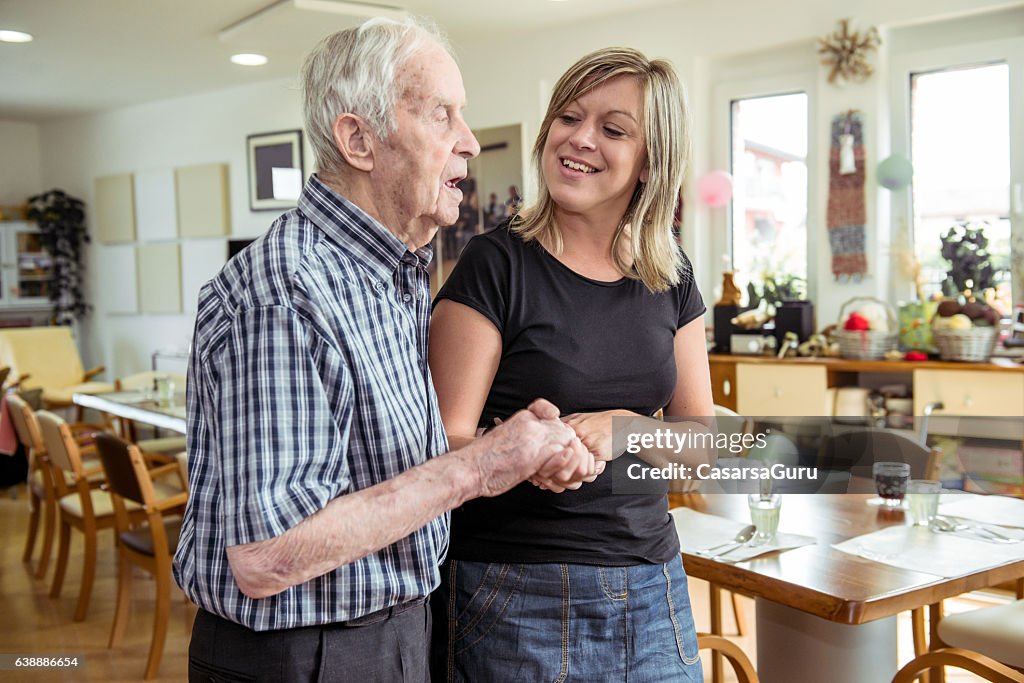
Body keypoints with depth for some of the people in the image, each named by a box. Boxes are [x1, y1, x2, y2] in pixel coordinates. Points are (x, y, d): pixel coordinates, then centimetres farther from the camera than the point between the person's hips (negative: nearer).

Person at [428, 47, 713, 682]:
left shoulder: (671, 277, 5)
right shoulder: (497, 265, -10)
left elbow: (703, 442, 4)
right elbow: (445, 444, -13)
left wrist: (619, 429, -16)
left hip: (654, 591, 5)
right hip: (519, 599, -4)